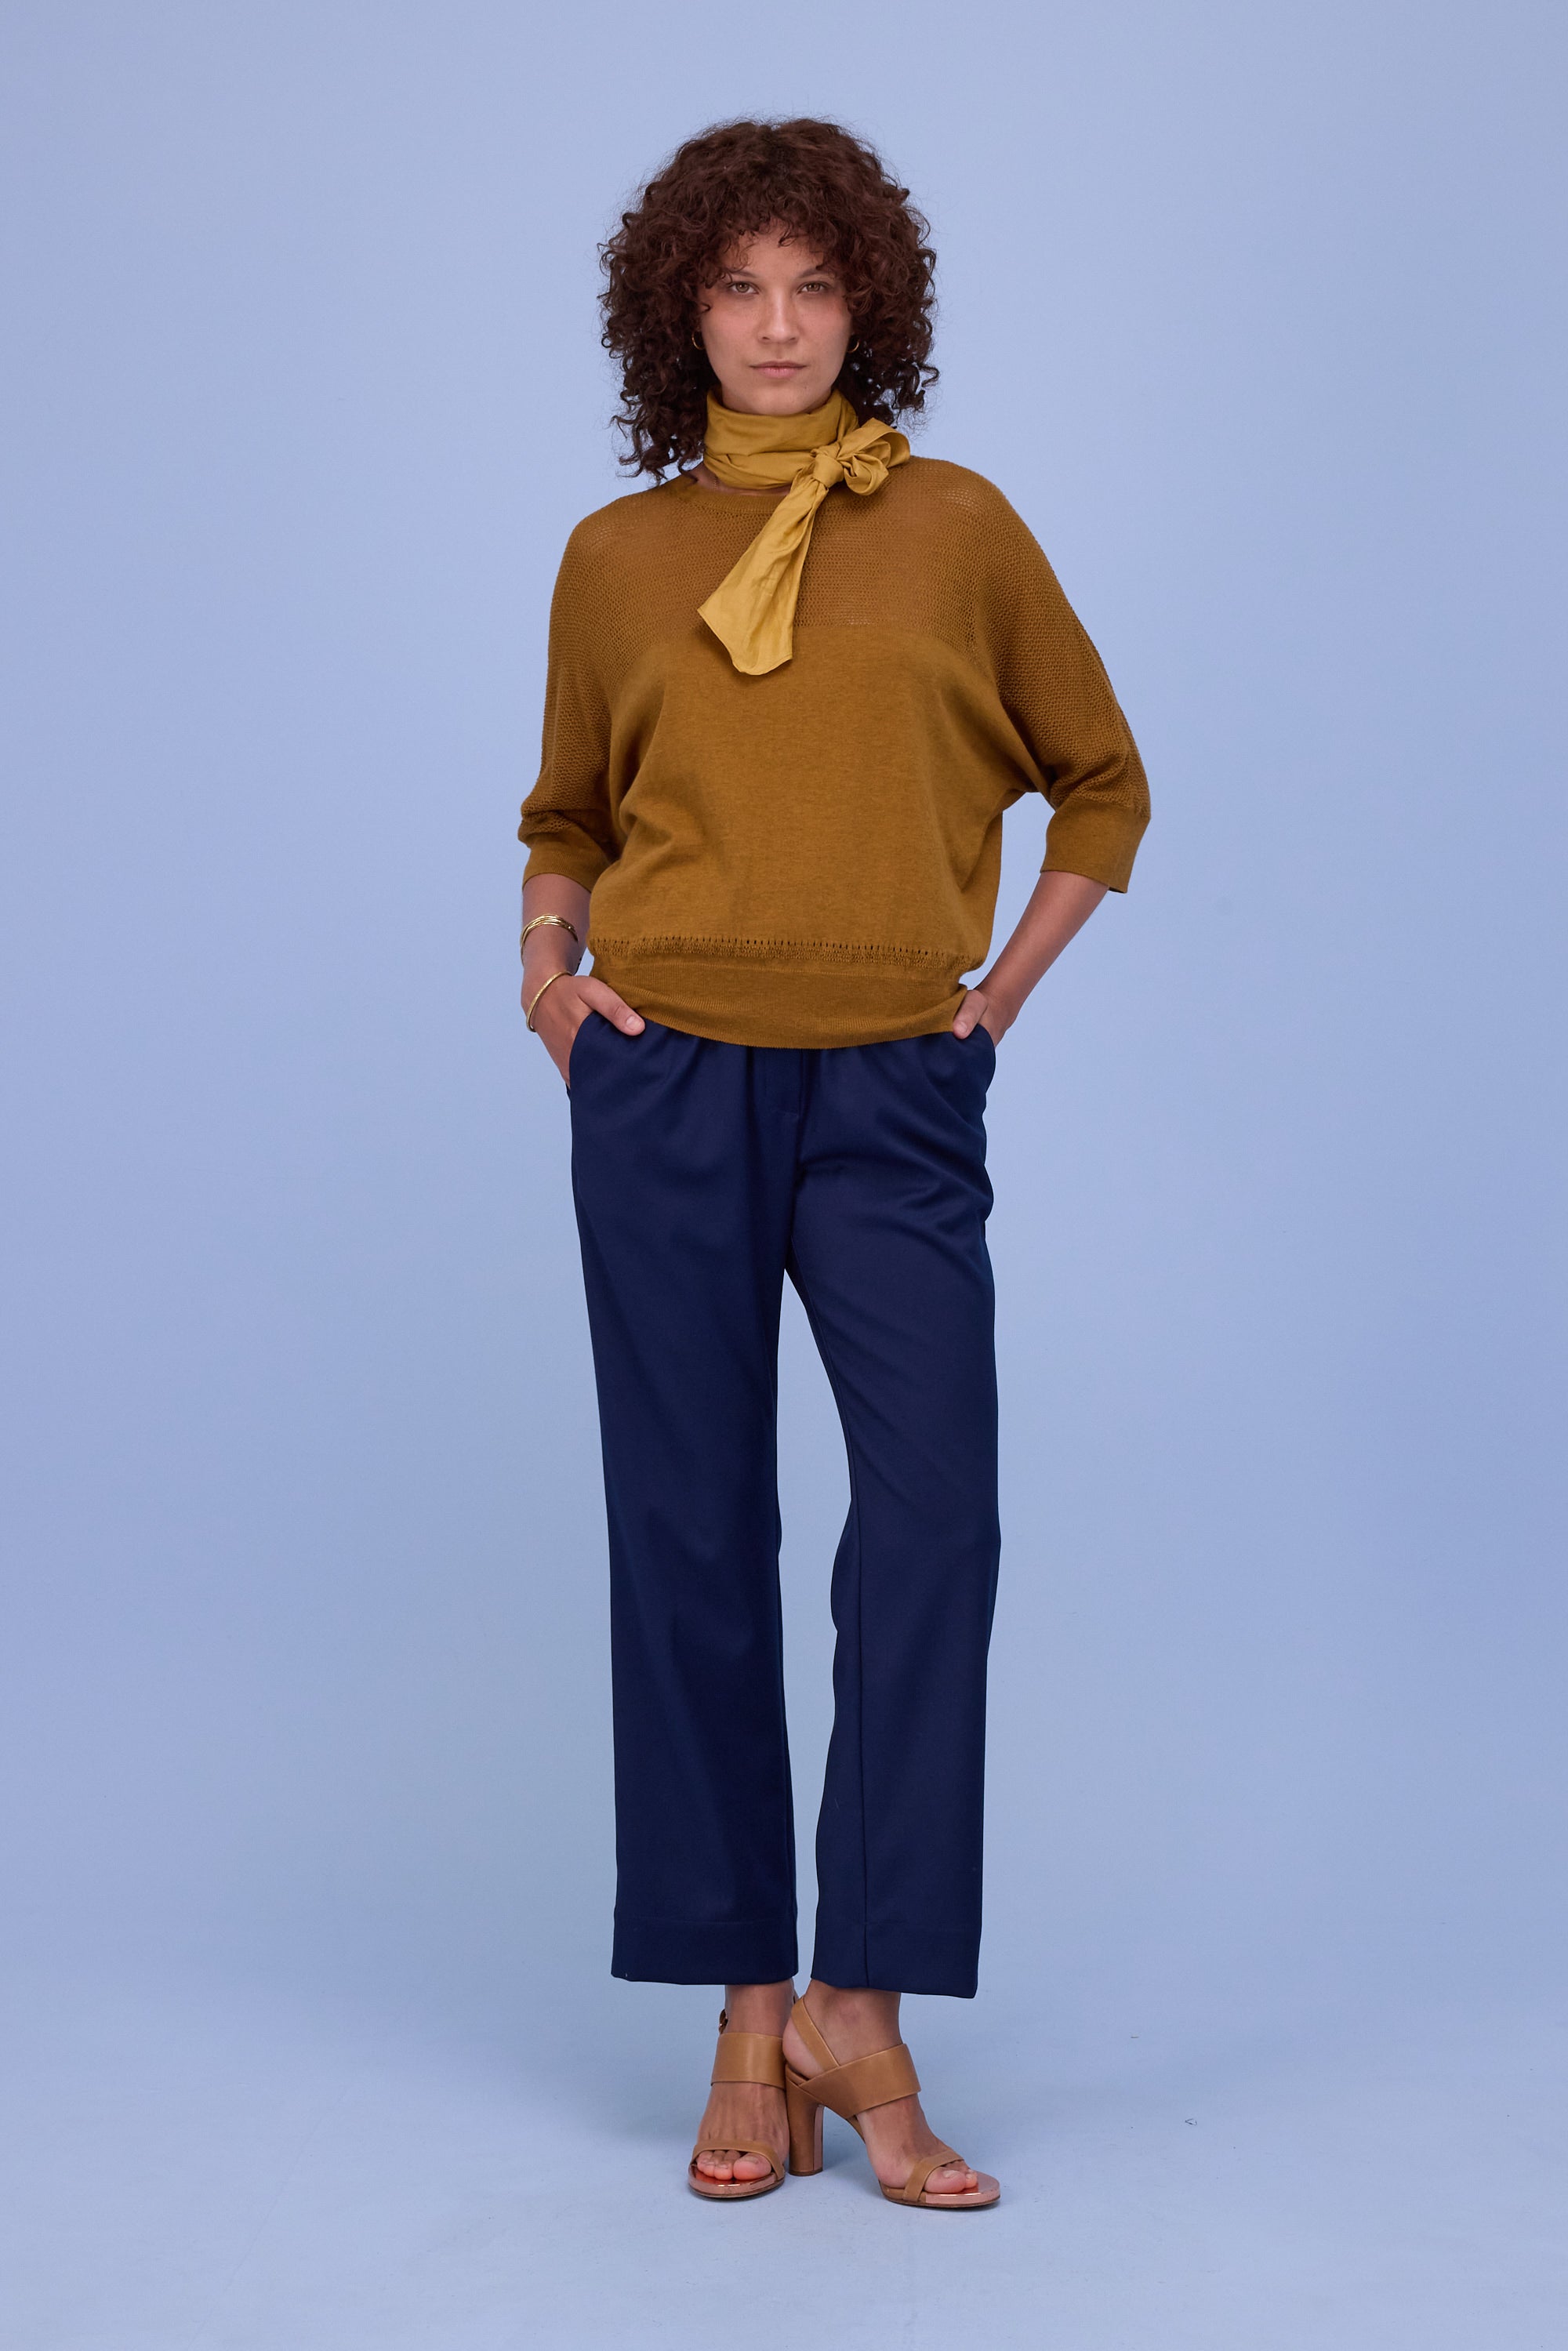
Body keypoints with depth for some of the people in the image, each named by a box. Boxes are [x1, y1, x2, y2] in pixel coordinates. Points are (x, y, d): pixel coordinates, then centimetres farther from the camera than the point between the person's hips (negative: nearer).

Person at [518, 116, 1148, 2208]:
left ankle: (862, 2000, -6)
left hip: (893, 1091, -1)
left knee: (935, 1501, -14)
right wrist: (543, 970, 6)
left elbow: (1102, 785, 16)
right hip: (667, 1087, 1)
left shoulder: (959, 528, 7)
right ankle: (748, 2017, 10)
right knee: (691, 1530, 1)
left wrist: (1009, 986, 6)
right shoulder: (616, 557, 9)